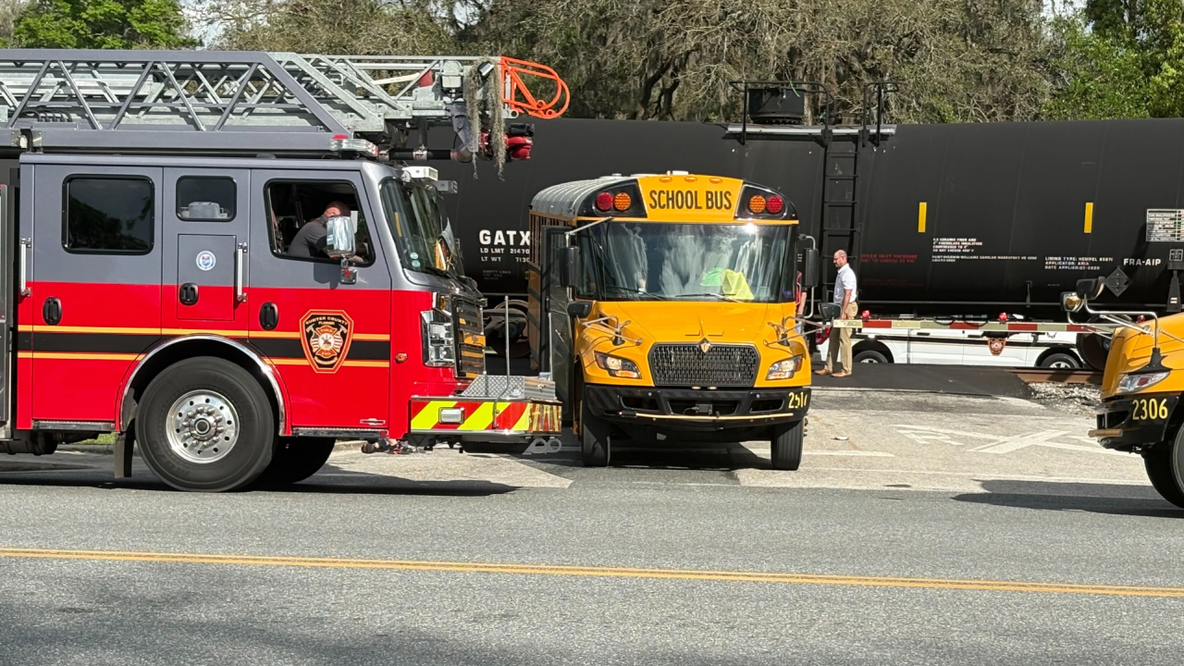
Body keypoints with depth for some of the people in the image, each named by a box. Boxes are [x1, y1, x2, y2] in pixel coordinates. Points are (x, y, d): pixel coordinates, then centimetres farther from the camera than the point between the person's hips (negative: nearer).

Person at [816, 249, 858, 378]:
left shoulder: (847, 273, -14)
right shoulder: (841, 272, 17)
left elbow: (847, 295, -20)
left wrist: (843, 313, -23)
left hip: (847, 307, -10)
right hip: (839, 308, 10)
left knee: (844, 338, -8)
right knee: (834, 337, 10)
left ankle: (846, 370, -4)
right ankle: (829, 368, 13)